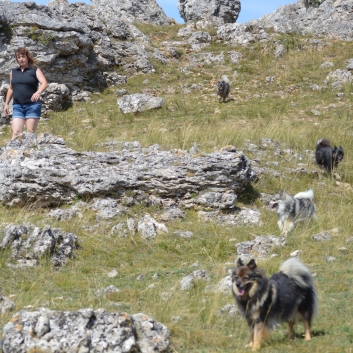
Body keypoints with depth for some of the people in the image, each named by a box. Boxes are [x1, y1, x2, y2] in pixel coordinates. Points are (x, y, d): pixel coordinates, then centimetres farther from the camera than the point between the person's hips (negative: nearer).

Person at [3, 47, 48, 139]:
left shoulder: (35, 70, 2)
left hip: (32, 105, -3)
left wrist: (38, 92, -30)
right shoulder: (13, 72, 15)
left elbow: (44, 83, -11)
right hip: (17, 106, 3)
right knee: (16, 132, -11)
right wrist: (6, 104, 18)